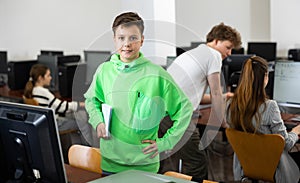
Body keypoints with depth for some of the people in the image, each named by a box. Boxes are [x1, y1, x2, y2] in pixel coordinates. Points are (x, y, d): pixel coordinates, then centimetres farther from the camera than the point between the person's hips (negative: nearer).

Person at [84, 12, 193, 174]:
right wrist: (98, 121, 0)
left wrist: (165, 142, -4)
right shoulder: (104, 70, 1)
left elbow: (185, 108, -1)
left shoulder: (156, 74, -8)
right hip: (110, 161, 2)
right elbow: (91, 99, 18)